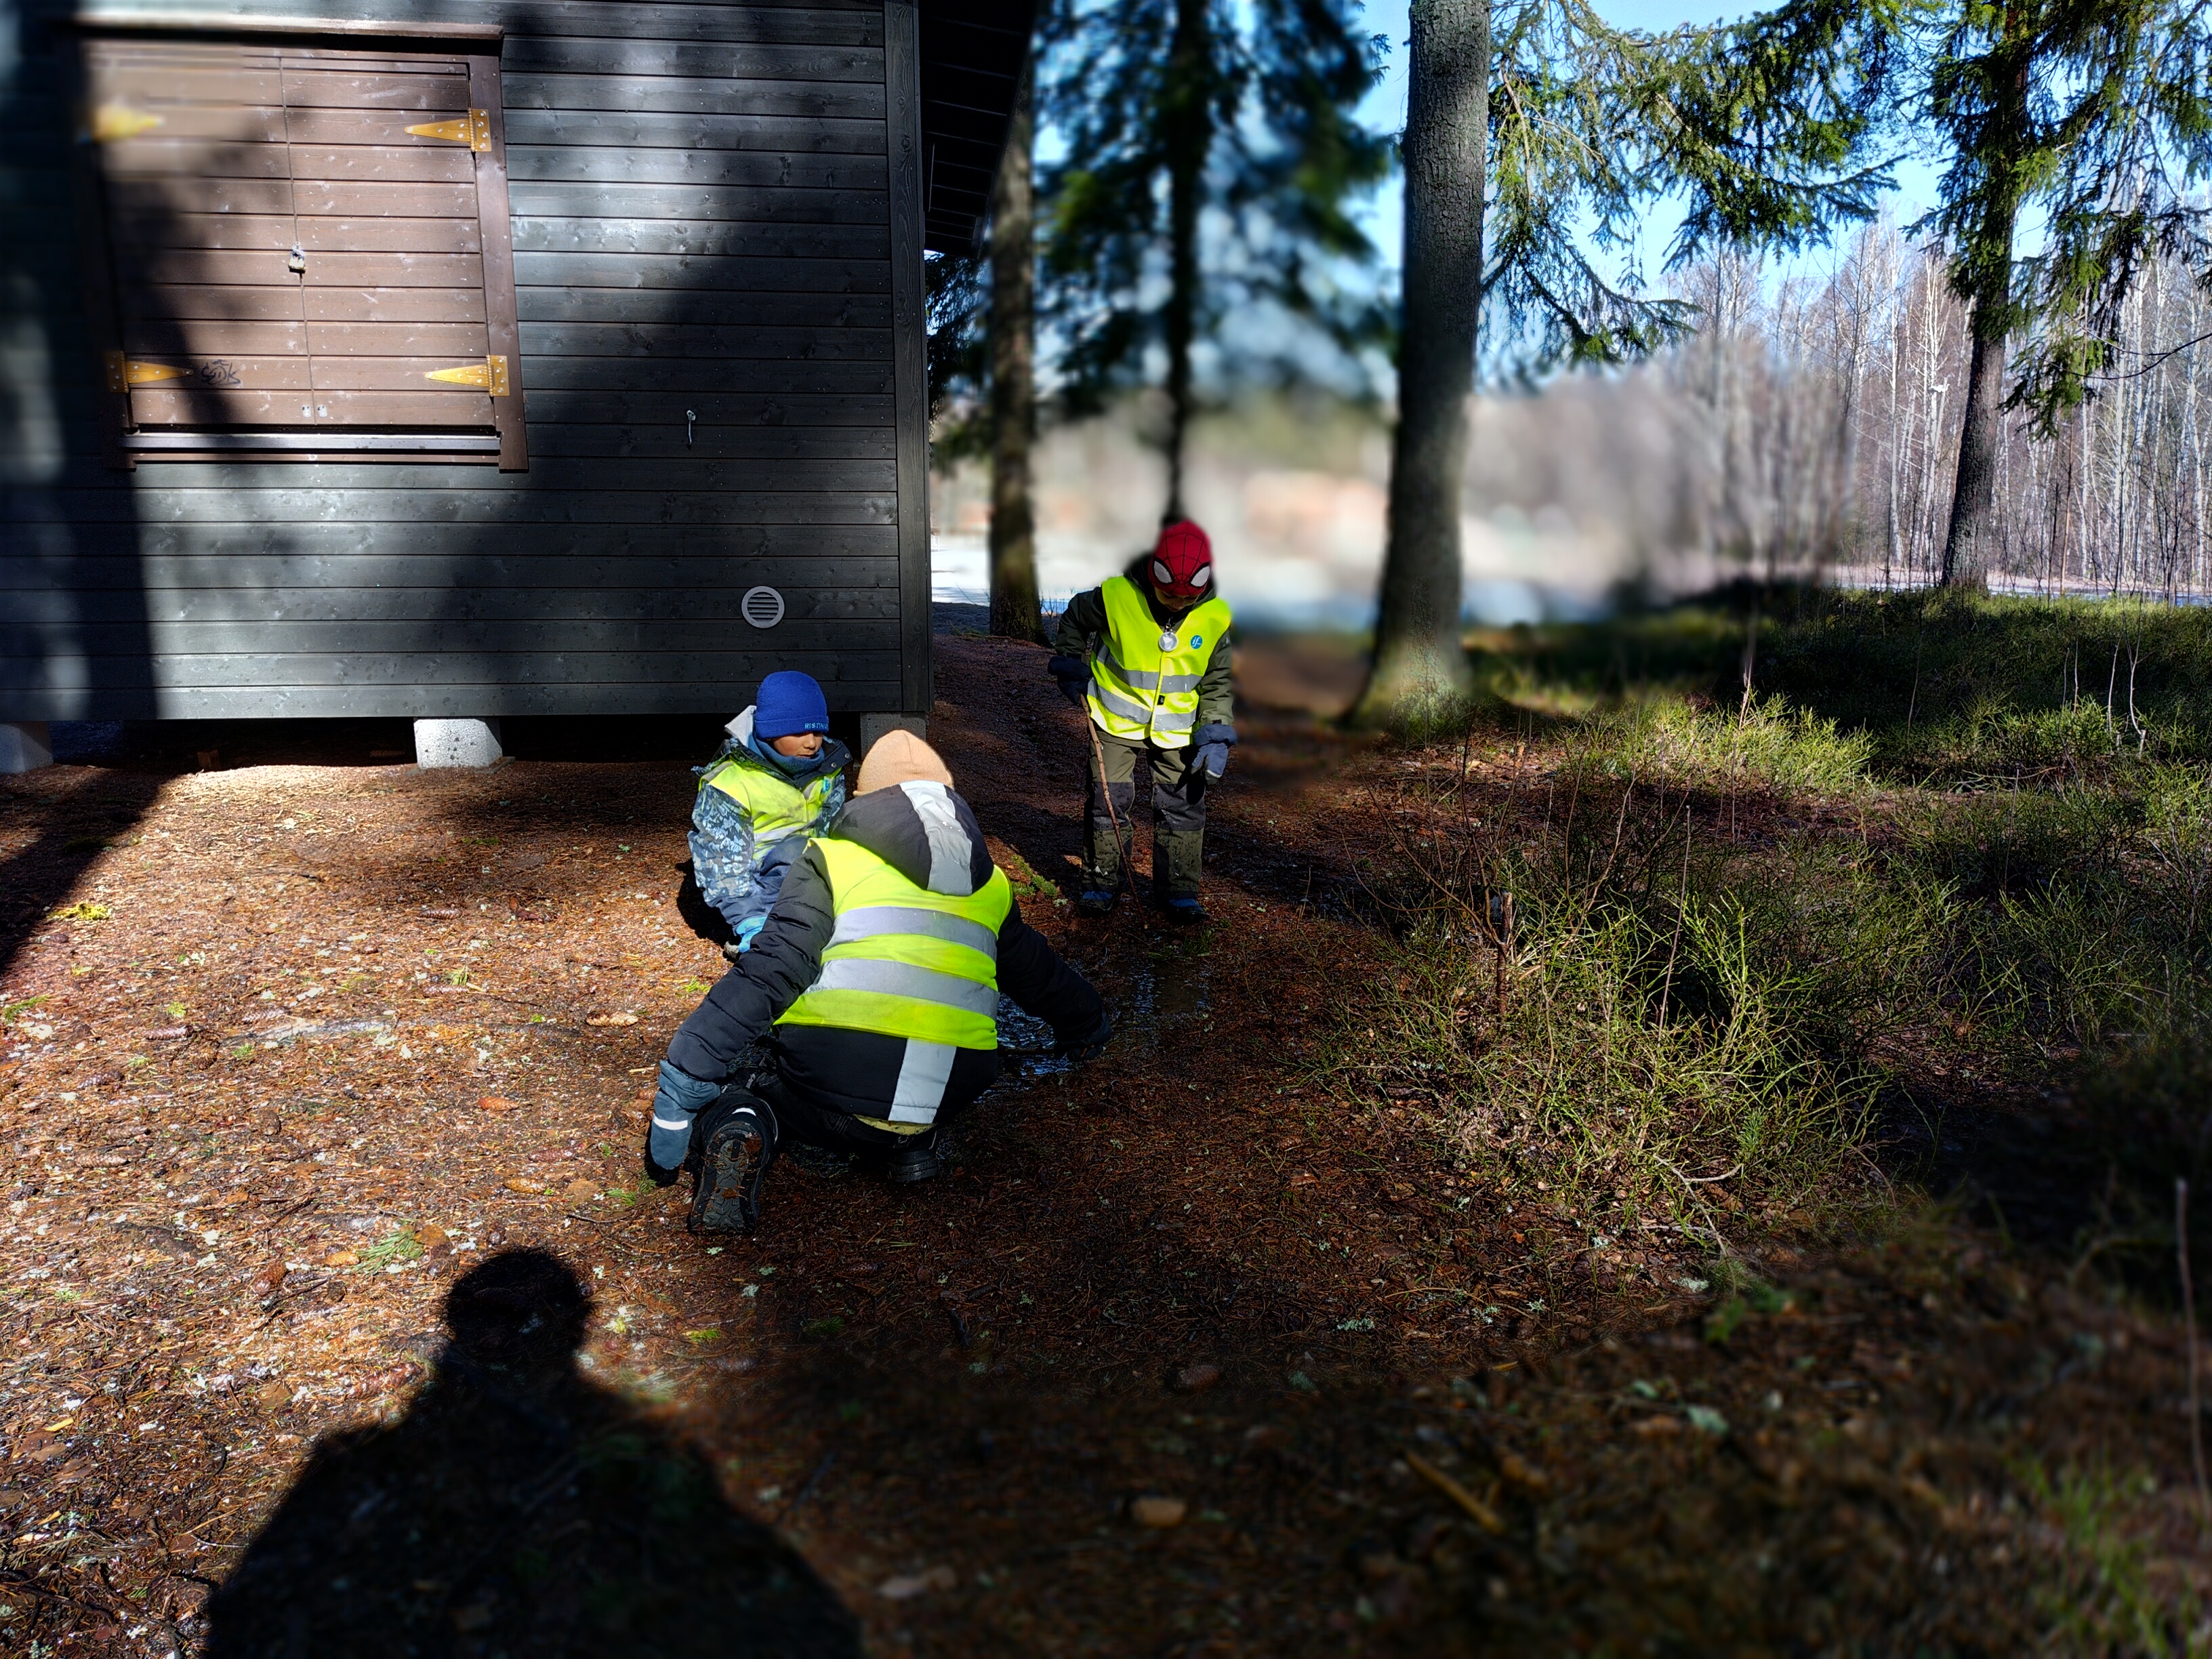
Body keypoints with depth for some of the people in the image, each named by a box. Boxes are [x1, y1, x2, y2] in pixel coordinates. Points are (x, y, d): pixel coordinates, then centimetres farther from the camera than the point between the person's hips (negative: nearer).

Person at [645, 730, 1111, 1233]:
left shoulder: (833, 858, 7)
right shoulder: (989, 884, 19)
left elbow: (771, 973, -6)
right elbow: (1038, 974, 36)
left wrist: (682, 1082, -8)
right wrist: (1085, 1026, 58)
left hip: (831, 1085, -4)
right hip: (946, 1102, 5)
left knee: (717, 1097, 22)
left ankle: (741, 1127, -12)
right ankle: (912, 1141, 9)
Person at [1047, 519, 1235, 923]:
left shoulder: (1216, 617, -13)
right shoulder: (1116, 596, -20)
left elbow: (1218, 683, -1)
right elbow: (1074, 618, 3)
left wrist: (1215, 738, -9)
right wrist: (1072, 668, 2)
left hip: (1178, 729, 2)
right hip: (1116, 720, -1)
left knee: (1182, 806, 4)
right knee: (1107, 799, 2)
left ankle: (1178, 890, 16)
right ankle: (1099, 882, 18)